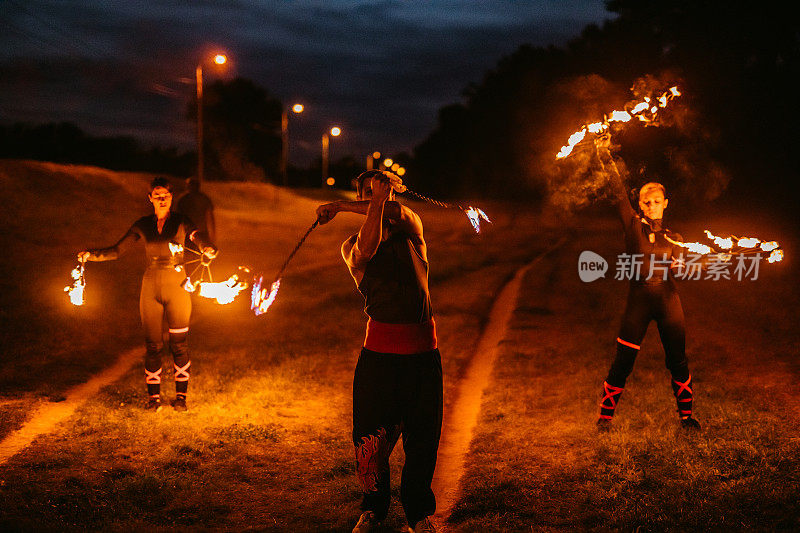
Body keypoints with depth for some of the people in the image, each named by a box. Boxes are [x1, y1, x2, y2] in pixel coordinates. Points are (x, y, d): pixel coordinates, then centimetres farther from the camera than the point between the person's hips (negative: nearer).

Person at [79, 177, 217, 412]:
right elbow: (117, 250, 7)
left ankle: (181, 396, 11)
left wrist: (209, 249, -42)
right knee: (152, 345, 3)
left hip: (177, 287, -2)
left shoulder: (181, 222, -1)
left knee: (179, 344, 0)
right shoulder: (143, 225, 5)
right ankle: (154, 396, 14)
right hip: (151, 288, 2)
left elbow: (199, 238, -18)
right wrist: (91, 254, -8)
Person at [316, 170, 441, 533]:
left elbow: (397, 211, -11)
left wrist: (341, 207, -9)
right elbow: (367, 248, -17)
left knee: (422, 435, 4)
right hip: (380, 349, -1)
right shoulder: (352, 247, 7)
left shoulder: (411, 228, 11)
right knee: (371, 437, -2)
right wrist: (377, 200, -21)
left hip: (423, 349, 1)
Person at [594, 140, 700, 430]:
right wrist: (607, 161, -16)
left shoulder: (673, 238, 13)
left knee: (678, 361, 4)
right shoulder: (633, 225, 5)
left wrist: (680, 264, -19)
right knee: (622, 363, -1)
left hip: (668, 301, 2)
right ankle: (606, 415, 12)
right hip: (638, 300, -2)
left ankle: (686, 415, 18)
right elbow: (619, 194, -6)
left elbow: (681, 266, 5)